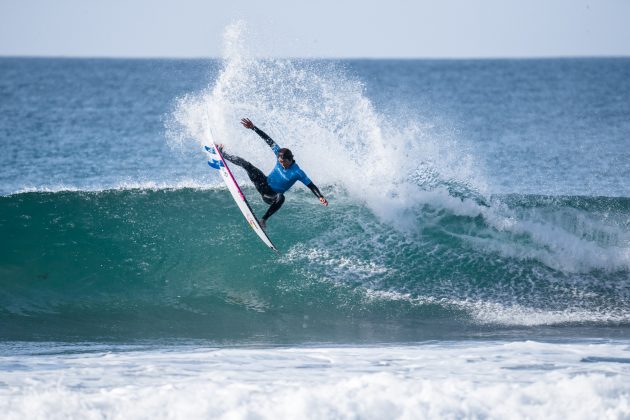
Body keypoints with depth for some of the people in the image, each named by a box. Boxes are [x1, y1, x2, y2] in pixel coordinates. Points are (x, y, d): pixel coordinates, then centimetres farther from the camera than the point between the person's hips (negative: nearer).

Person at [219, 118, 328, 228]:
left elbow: (311, 186, -26)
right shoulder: (280, 154, -14)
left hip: (271, 196, -5)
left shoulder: (297, 173, -26)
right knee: (245, 164, -7)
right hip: (264, 183, 5)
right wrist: (253, 128, -9)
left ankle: (263, 220, -31)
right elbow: (269, 140, -7)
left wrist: (320, 197, -43)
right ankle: (222, 154, 20)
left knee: (281, 197, -42)